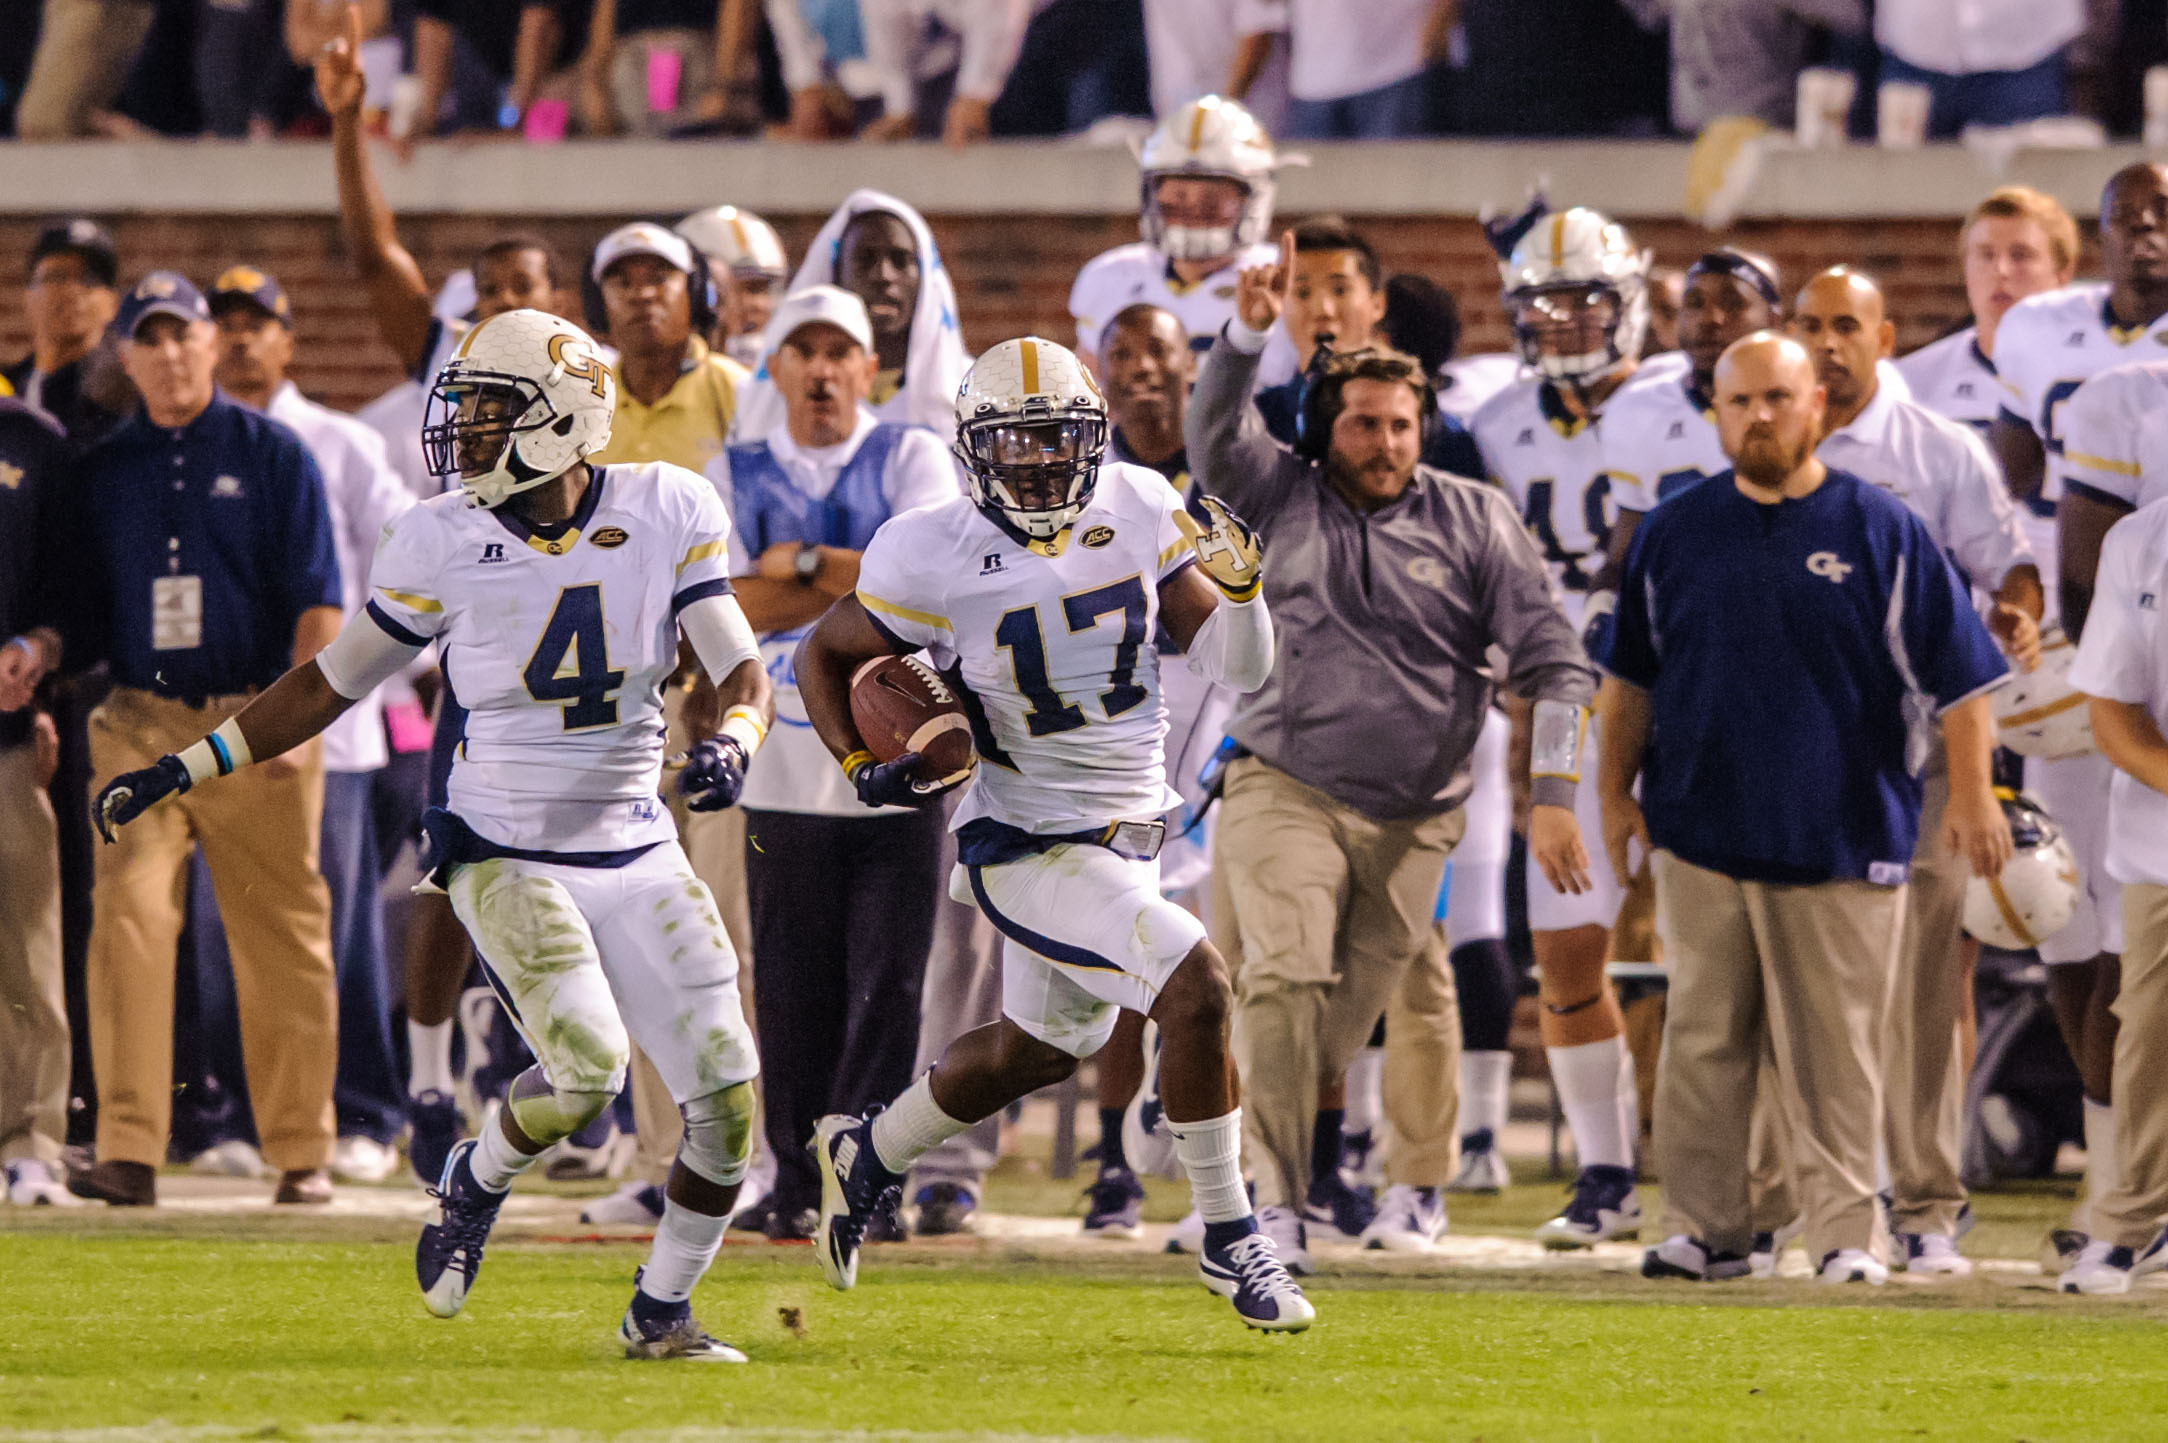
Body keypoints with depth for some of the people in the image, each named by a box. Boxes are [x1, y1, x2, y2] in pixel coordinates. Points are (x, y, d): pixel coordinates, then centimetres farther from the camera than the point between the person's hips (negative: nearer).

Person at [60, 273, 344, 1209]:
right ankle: (128, 1150, -17)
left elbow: (318, 598, -2)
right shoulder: (102, 470, 12)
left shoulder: (272, 455, 4)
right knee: (128, 916, -13)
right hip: (142, 727, 2)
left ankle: (301, 1154, 9)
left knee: (283, 939, 1)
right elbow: (86, 611, 16)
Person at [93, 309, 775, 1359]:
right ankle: (474, 1184, 8)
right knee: (586, 1065, -24)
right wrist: (182, 771, 5)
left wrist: (732, 741, -26)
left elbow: (744, 672, -2)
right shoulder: (439, 543, -5)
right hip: (505, 855, -3)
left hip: (636, 857, 3)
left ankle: (659, 1311, 17)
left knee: (726, 1097, -4)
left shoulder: (669, 513, -4)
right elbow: (330, 685, 6)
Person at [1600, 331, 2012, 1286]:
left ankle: (1845, 1232, 3)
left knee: (1837, 1046, -2)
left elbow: (1958, 674, 1)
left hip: (1844, 838, -2)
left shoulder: (1881, 530, 1)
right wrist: (1616, 791, 15)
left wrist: (1970, 793, -4)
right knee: (1703, 1038, 4)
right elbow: (1630, 675, 19)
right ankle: (1702, 1227, 10)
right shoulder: (1675, 532, 9)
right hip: (1700, 830, 2)